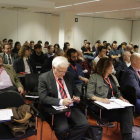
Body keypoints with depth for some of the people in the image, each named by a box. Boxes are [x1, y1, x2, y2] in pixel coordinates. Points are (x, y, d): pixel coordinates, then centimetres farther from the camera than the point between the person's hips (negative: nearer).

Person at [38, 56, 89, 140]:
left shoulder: (69, 75, 10)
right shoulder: (44, 78, -4)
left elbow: (76, 91, 21)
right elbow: (43, 98, -12)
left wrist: (77, 97, -3)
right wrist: (61, 102, -22)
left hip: (71, 108, 4)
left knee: (85, 124, -20)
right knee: (63, 129, -30)